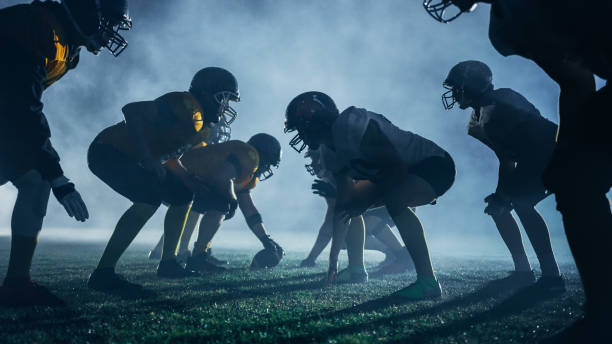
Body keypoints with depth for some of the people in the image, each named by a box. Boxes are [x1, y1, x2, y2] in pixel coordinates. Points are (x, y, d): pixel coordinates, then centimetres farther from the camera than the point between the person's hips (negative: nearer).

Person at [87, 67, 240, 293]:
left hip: (130, 158, 10)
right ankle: (103, 274, -24)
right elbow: (131, 110, -29)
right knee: (150, 199, -27)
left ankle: (168, 263, 15)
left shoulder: (202, 127, 10)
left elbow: (169, 159, 15)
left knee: (182, 196, 9)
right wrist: (147, 159, -31)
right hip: (109, 151, -10)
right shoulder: (186, 106, -21)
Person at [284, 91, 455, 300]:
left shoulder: (353, 126, -28)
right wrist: (333, 259, 2)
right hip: (405, 172, 10)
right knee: (348, 204, 8)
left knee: (394, 200, -36)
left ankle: (428, 282, -29)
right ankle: (356, 271, 20)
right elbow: (344, 202, 3)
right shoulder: (330, 153, 2)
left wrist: (363, 203, -26)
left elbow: (398, 169, -28)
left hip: (436, 165, -10)